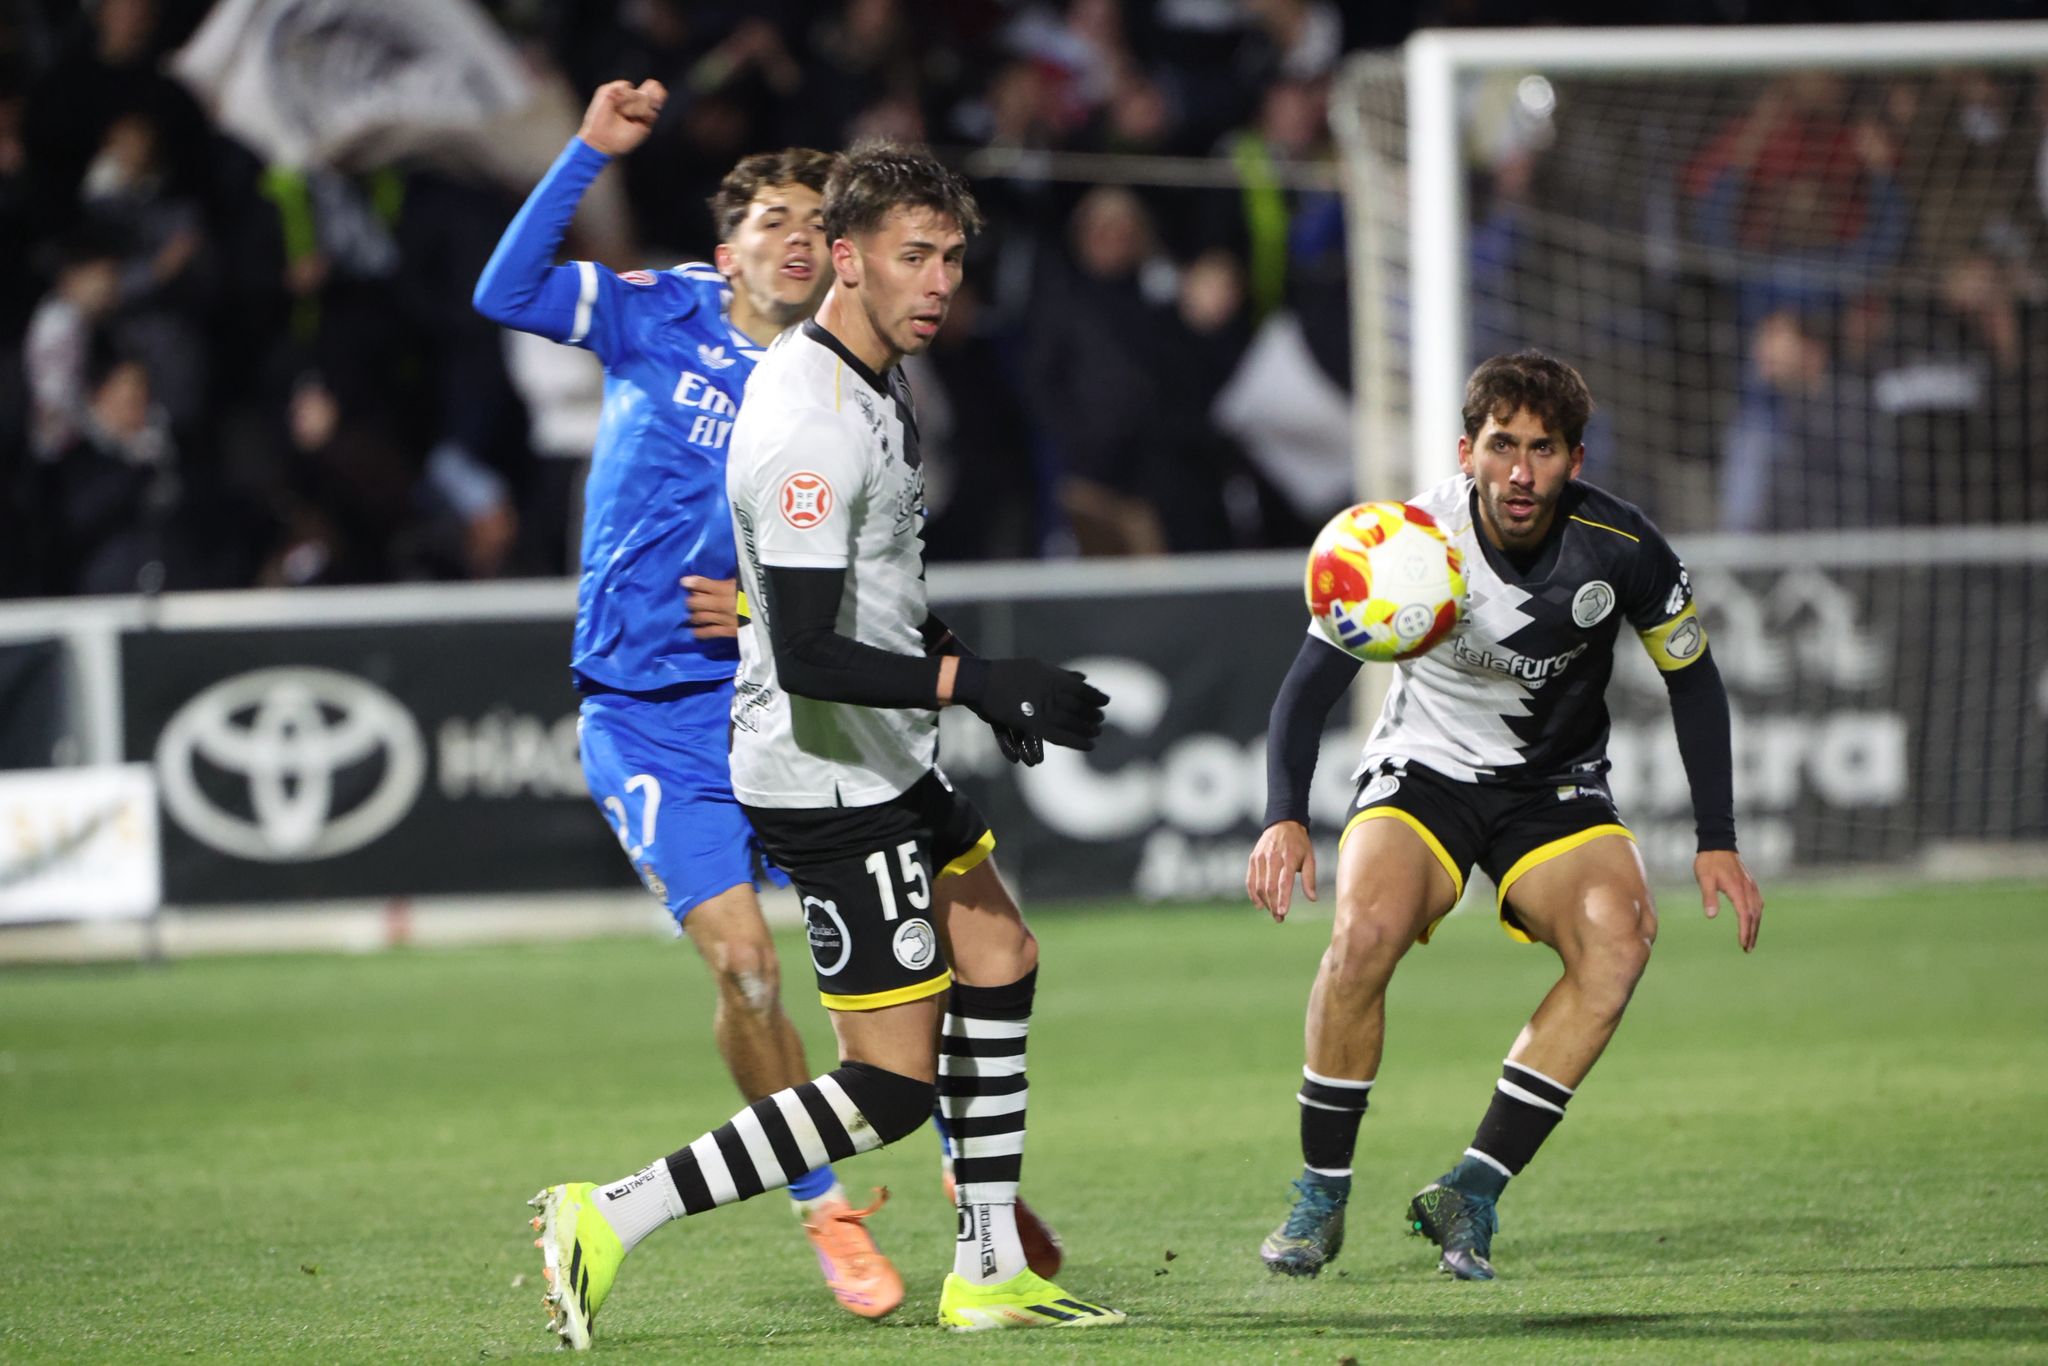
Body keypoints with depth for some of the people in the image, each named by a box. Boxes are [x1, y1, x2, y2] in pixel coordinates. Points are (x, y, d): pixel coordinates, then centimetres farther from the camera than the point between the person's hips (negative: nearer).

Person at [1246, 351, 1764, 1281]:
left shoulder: (1620, 549, -16)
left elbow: (1692, 678, 1)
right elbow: (1311, 682, -16)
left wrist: (1717, 842, -3)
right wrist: (1284, 816, -33)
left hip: (1555, 786, 1)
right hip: (1424, 768, -1)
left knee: (1619, 940, -29)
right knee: (1366, 932, -31)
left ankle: (1470, 1195, -22)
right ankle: (1320, 1197, -12)